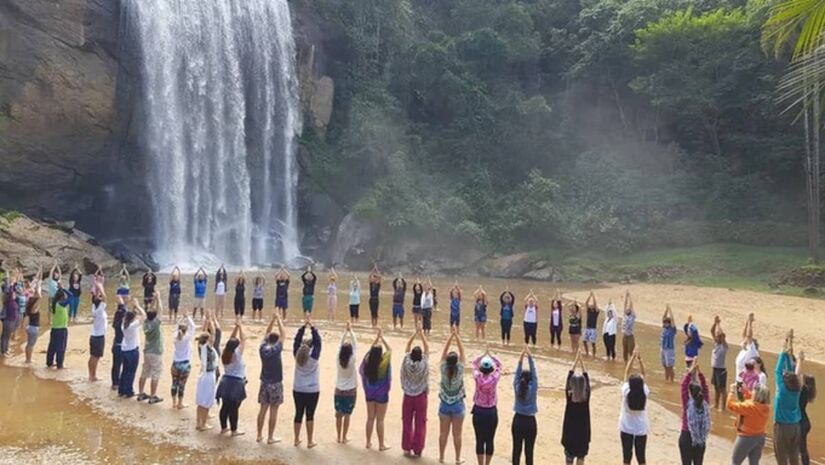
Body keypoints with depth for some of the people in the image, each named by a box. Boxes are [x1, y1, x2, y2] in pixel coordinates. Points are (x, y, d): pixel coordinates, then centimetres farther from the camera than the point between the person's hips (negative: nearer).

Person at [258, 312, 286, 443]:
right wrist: (278, 319, -5)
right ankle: (270, 437, 6)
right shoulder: (276, 350, -16)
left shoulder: (262, 348, -3)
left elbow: (266, 333, 10)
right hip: (275, 383, -5)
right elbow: (283, 335, -11)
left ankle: (259, 435, 20)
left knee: (263, 409, 13)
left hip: (264, 383, 5)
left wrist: (273, 319, 8)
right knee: (273, 411, 2)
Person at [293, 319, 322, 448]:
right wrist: (312, 328, -7)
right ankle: (310, 441, 7)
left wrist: (303, 327, -2)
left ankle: (297, 440, 19)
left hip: (298, 390, 4)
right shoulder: (314, 357, -13)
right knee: (310, 415, 2)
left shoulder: (297, 356, -4)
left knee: (298, 414, 11)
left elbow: (297, 340, 1)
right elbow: (318, 342, -10)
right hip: (312, 391, -4)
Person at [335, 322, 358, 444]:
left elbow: (341, 343, -1)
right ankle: (344, 437, 10)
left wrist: (346, 331, 2)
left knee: (339, 414, 11)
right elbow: (355, 344, -8)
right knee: (347, 415, 5)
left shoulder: (339, 360, -9)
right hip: (351, 391, -2)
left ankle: (338, 437, 18)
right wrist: (351, 331, -2)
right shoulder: (352, 360, -15)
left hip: (339, 391, 3)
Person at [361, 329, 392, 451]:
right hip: (382, 394, -4)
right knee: (380, 420, 3)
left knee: (370, 418, 14)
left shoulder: (367, 362, -9)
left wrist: (377, 337, 9)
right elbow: (390, 350, -4)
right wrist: (382, 338, 3)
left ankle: (368, 442, 22)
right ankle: (381, 444, 10)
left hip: (369, 393, 4)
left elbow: (371, 349, 8)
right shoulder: (384, 363, -18)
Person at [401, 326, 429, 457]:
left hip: (408, 396, 2)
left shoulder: (407, 363, -12)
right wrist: (421, 333, 0)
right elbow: (427, 347, -5)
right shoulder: (424, 364, -15)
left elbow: (408, 345, -1)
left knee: (407, 423, 11)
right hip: (421, 397, -2)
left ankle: (407, 448, 17)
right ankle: (417, 450, 11)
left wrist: (415, 332, 2)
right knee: (420, 425, 7)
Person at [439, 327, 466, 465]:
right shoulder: (460, 370, -16)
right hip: (457, 405, -1)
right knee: (457, 434, 8)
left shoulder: (444, 369, -14)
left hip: (444, 405, 1)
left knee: (443, 433, 11)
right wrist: (457, 335, -9)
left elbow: (445, 350, -10)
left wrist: (451, 334, -9)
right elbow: (462, 351, -12)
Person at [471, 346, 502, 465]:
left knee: (479, 440, 9)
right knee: (490, 440, 10)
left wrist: (484, 354, 13)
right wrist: (490, 355, 13)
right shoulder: (495, 378, -14)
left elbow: (474, 363, 5)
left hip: (478, 412, 0)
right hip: (491, 412, 0)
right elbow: (499, 365, 4)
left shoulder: (478, 378, -13)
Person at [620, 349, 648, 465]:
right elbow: (643, 374, -6)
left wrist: (633, 357, -9)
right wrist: (640, 359, -7)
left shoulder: (626, 392, -18)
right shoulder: (644, 393, -16)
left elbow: (627, 373, -11)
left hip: (626, 429, -1)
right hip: (641, 429, 1)